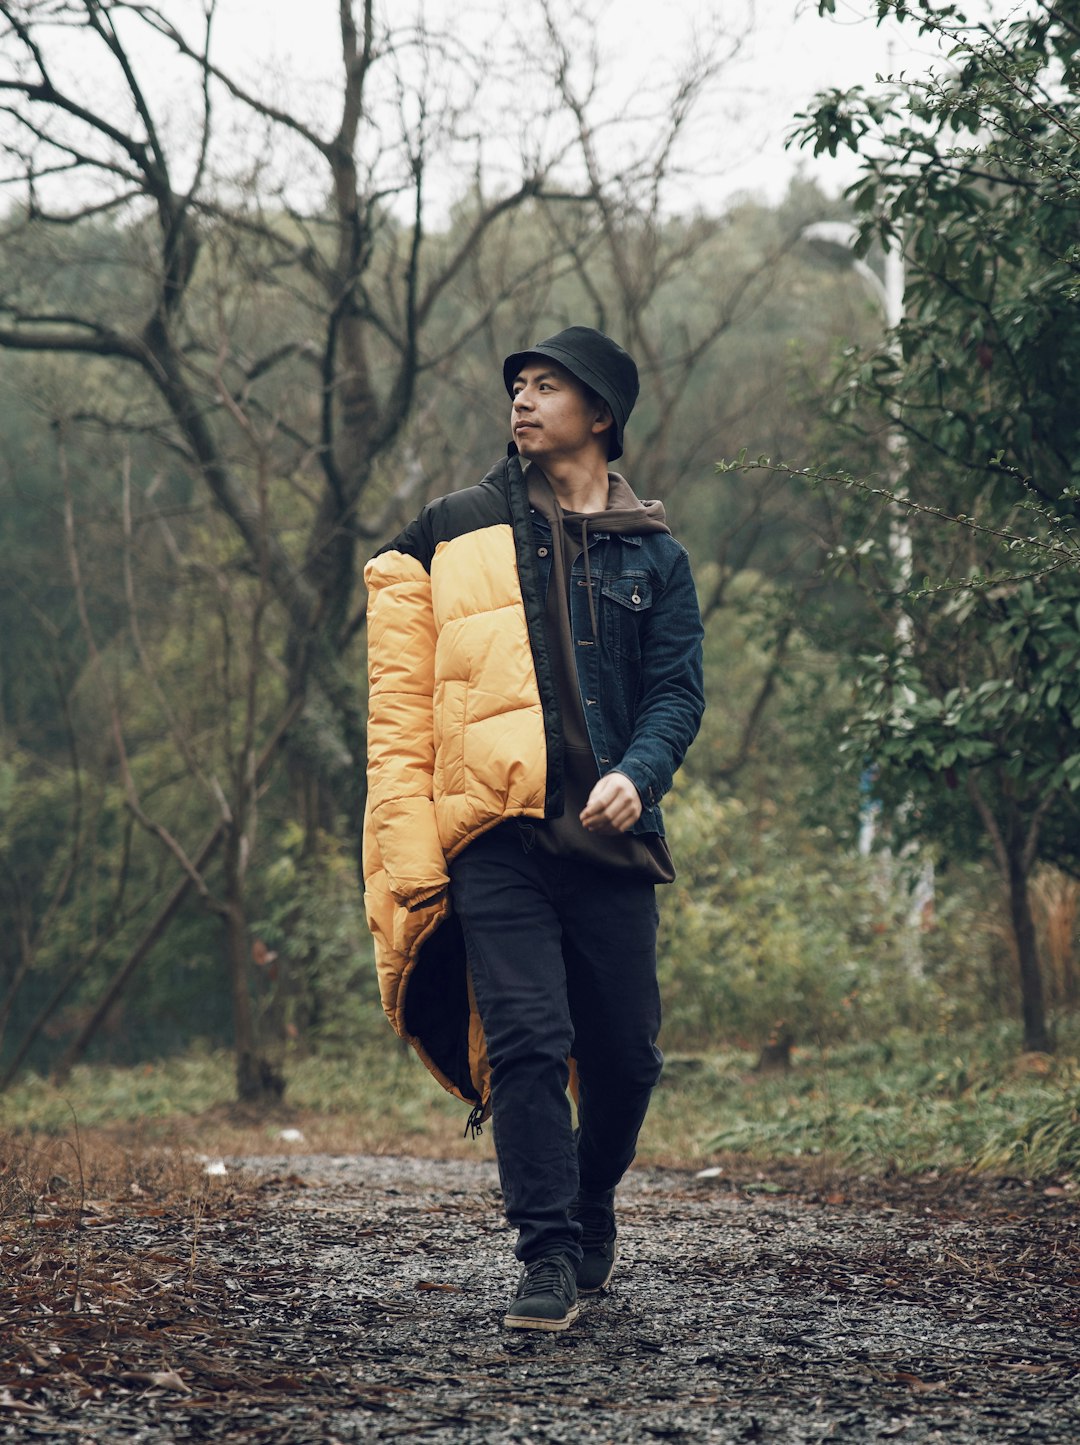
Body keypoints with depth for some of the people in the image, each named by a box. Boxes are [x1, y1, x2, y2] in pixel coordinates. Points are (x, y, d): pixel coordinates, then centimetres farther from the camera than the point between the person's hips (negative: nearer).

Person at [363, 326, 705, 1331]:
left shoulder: (651, 554, 13)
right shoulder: (454, 534, 9)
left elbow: (678, 689, 7)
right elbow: (400, 701, 9)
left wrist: (637, 774, -13)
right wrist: (410, 840, -1)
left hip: (609, 835, 2)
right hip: (496, 836, -2)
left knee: (626, 1053, 5)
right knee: (526, 1041, -13)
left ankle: (590, 1207, 31)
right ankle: (548, 1258, -9)